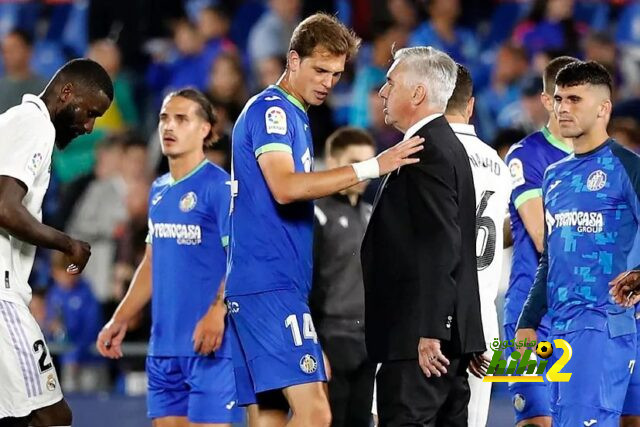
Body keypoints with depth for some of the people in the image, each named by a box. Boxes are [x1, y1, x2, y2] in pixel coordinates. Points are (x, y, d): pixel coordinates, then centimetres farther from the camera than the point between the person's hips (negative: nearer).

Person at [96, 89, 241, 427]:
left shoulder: (219, 186, -8)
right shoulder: (158, 190, 16)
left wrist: (217, 313, -27)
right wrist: (120, 319, 20)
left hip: (209, 345, -8)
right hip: (163, 343, 8)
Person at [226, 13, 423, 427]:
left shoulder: (293, 115, 21)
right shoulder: (271, 109, -8)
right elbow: (284, 187, -23)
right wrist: (371, 167, -24)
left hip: (279, 284, 10)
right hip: (268, 284, -10)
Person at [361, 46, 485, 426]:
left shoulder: (429, 152, -14)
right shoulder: (445, 145, 18)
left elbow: (440, 246, -21)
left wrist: (427, 333, -23)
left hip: (421, 339, -11)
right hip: (448, 331, 11)